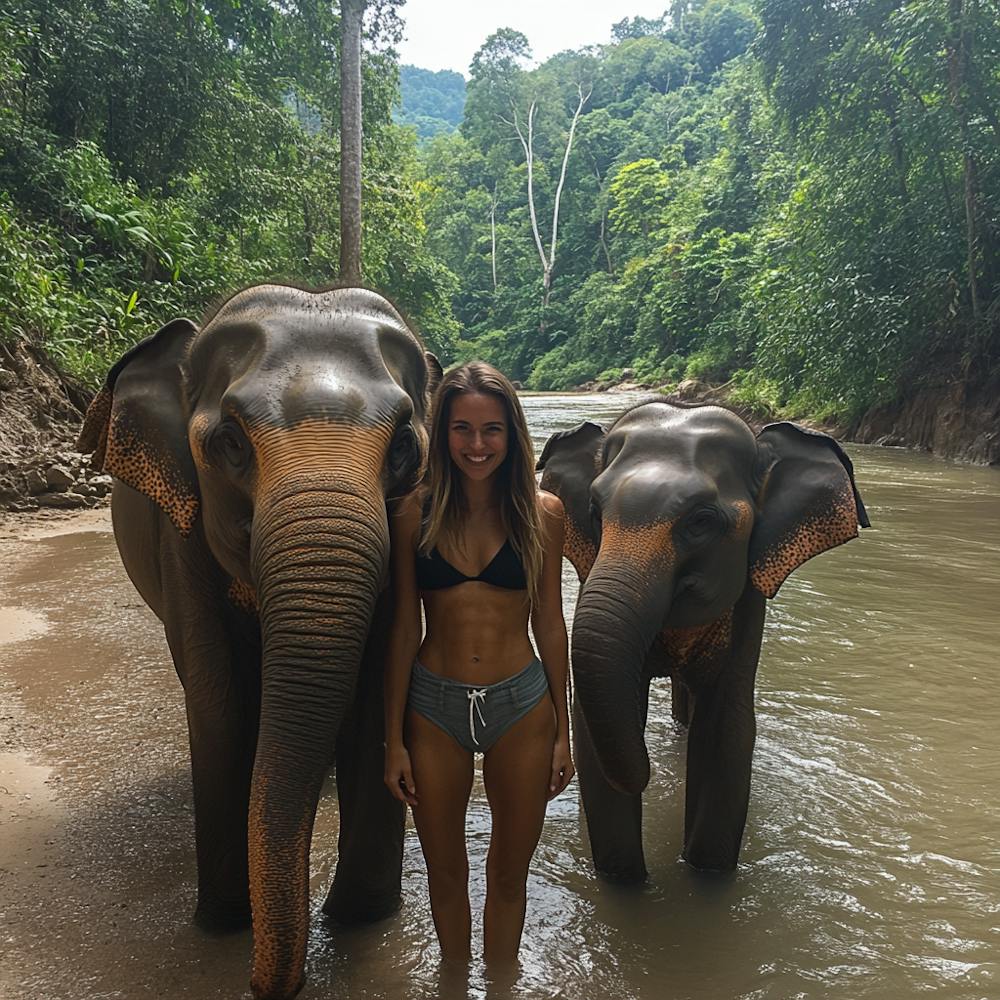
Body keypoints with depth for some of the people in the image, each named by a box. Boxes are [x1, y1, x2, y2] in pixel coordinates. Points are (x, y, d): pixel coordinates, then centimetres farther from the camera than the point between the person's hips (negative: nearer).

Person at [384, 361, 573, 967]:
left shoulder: (542, 512, -5)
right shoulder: (415, 513, -6)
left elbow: (549, 623, 2)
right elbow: (404, 629, -1)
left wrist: (562, 731, 4)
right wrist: (394, 739, 0)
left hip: (521, 707, 0)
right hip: (433, 708, 0)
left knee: (509, 873, 16)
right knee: (445, 872, 17)